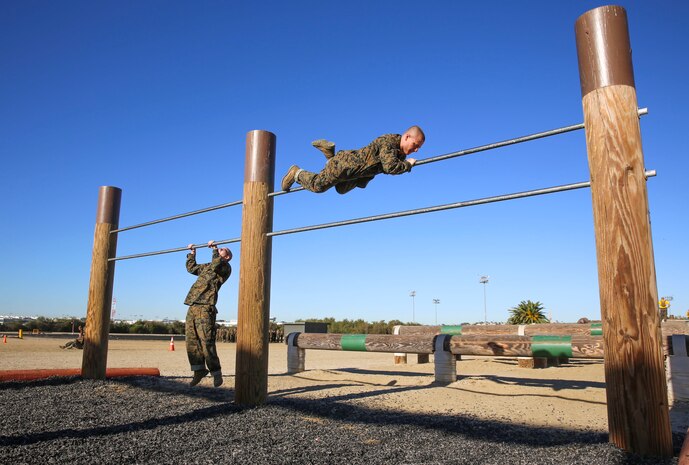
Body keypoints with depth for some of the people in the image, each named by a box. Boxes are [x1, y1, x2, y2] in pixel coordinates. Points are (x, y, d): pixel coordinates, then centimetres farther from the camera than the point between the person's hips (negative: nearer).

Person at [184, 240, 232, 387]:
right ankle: (199, 369, 12)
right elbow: (191, 268, 41)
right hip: (192, 306, 8)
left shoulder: (225, 267, 3)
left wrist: (214, 249, -9)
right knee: (191, 339, 5)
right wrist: (192, 253, 37)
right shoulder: (207, 267, 28)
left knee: (206, 341, -10)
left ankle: (216, 373, -2)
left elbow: (217, 264, -19)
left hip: (205, 307, -8)